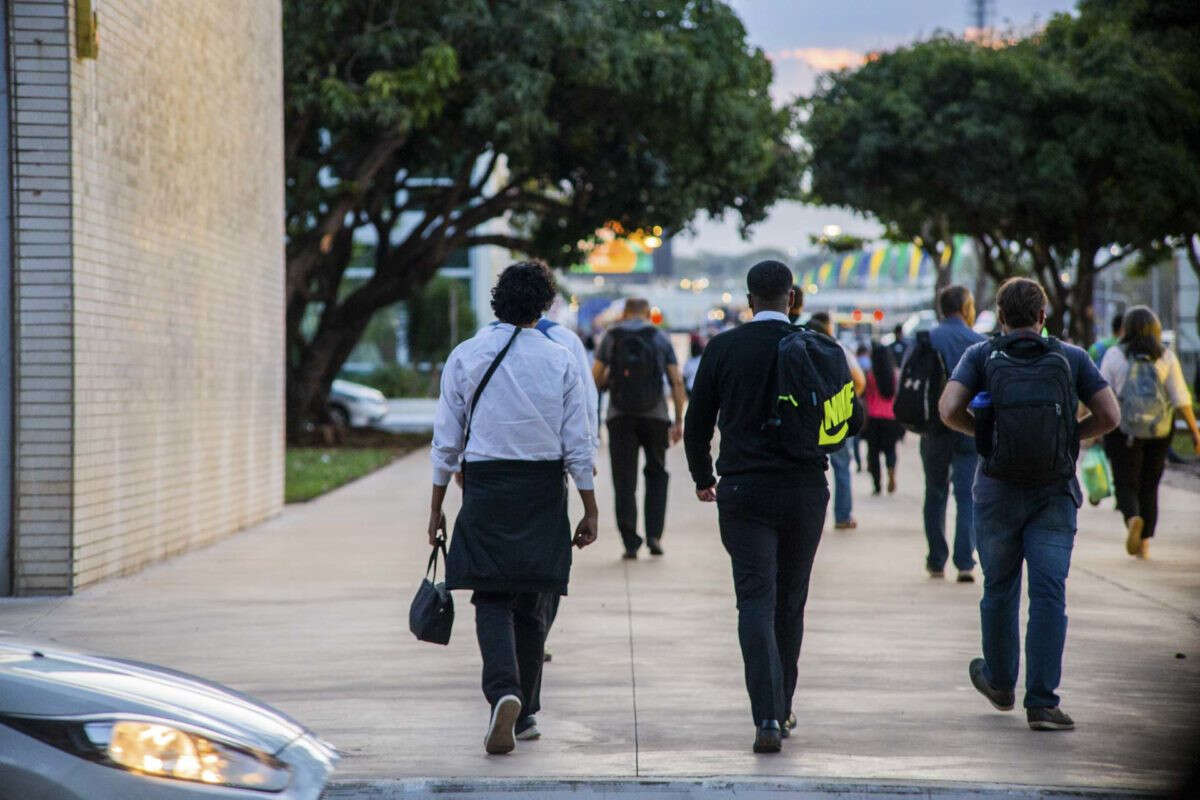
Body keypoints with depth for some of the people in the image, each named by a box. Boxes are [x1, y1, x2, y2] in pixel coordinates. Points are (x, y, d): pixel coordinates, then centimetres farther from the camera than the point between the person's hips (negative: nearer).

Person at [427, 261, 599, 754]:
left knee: (491, 598, 1)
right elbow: (577, 444, -1)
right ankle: (525, 714, 18)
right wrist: (590, 510, 6)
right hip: (543, 491, 1)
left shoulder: (465, 357, -1)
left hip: (485, 485, -1)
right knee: (532, 602, 11)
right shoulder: (560, 360, -2)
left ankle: (503, 693, -24)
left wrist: (436, 507, 8)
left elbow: (447, 440, 1)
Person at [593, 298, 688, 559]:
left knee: (624, 481, 3)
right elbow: (677, 383, 1)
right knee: (656, 474, 17)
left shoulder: (612, 337, 4)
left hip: (620, 417, -1)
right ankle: (654, 535, 5)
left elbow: (596, 379, 1)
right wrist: (679, 421, 4)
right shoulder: (660, 338, 6)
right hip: (655, 416, 1)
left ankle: (630, 542, -1)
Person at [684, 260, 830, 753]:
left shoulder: (723, 348, -1)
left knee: (755, 601, -5)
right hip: (805, 490, 1)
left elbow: (696, 423, 3)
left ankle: (768, 718, -18)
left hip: (743, 491, -1)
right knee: (791, 602, 15)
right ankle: (782, 709, 25)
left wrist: (703, 478, 19)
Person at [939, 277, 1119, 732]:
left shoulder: (981, 356, 0)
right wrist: (1069, 435, 14)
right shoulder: (1071, 358, 3)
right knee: (1049, 593, -4)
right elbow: (1109, 416, -2)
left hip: (998, 491, 0)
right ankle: (1041, 702, -12)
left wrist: (980, 431, 8)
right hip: (1055, 492, 0)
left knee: (999, 588, 16)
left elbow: (949, 410, -12)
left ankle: (999, 681, 34)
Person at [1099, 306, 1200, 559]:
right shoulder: (1166, 357, 1)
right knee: (1149, 486, 14)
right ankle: (1144, 543, 13)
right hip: (1159, 431, 2)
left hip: (1123, 431, -2)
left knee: (1126, 484, 2)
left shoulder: (1114, 355, -3)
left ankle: (1133, 518, -28)